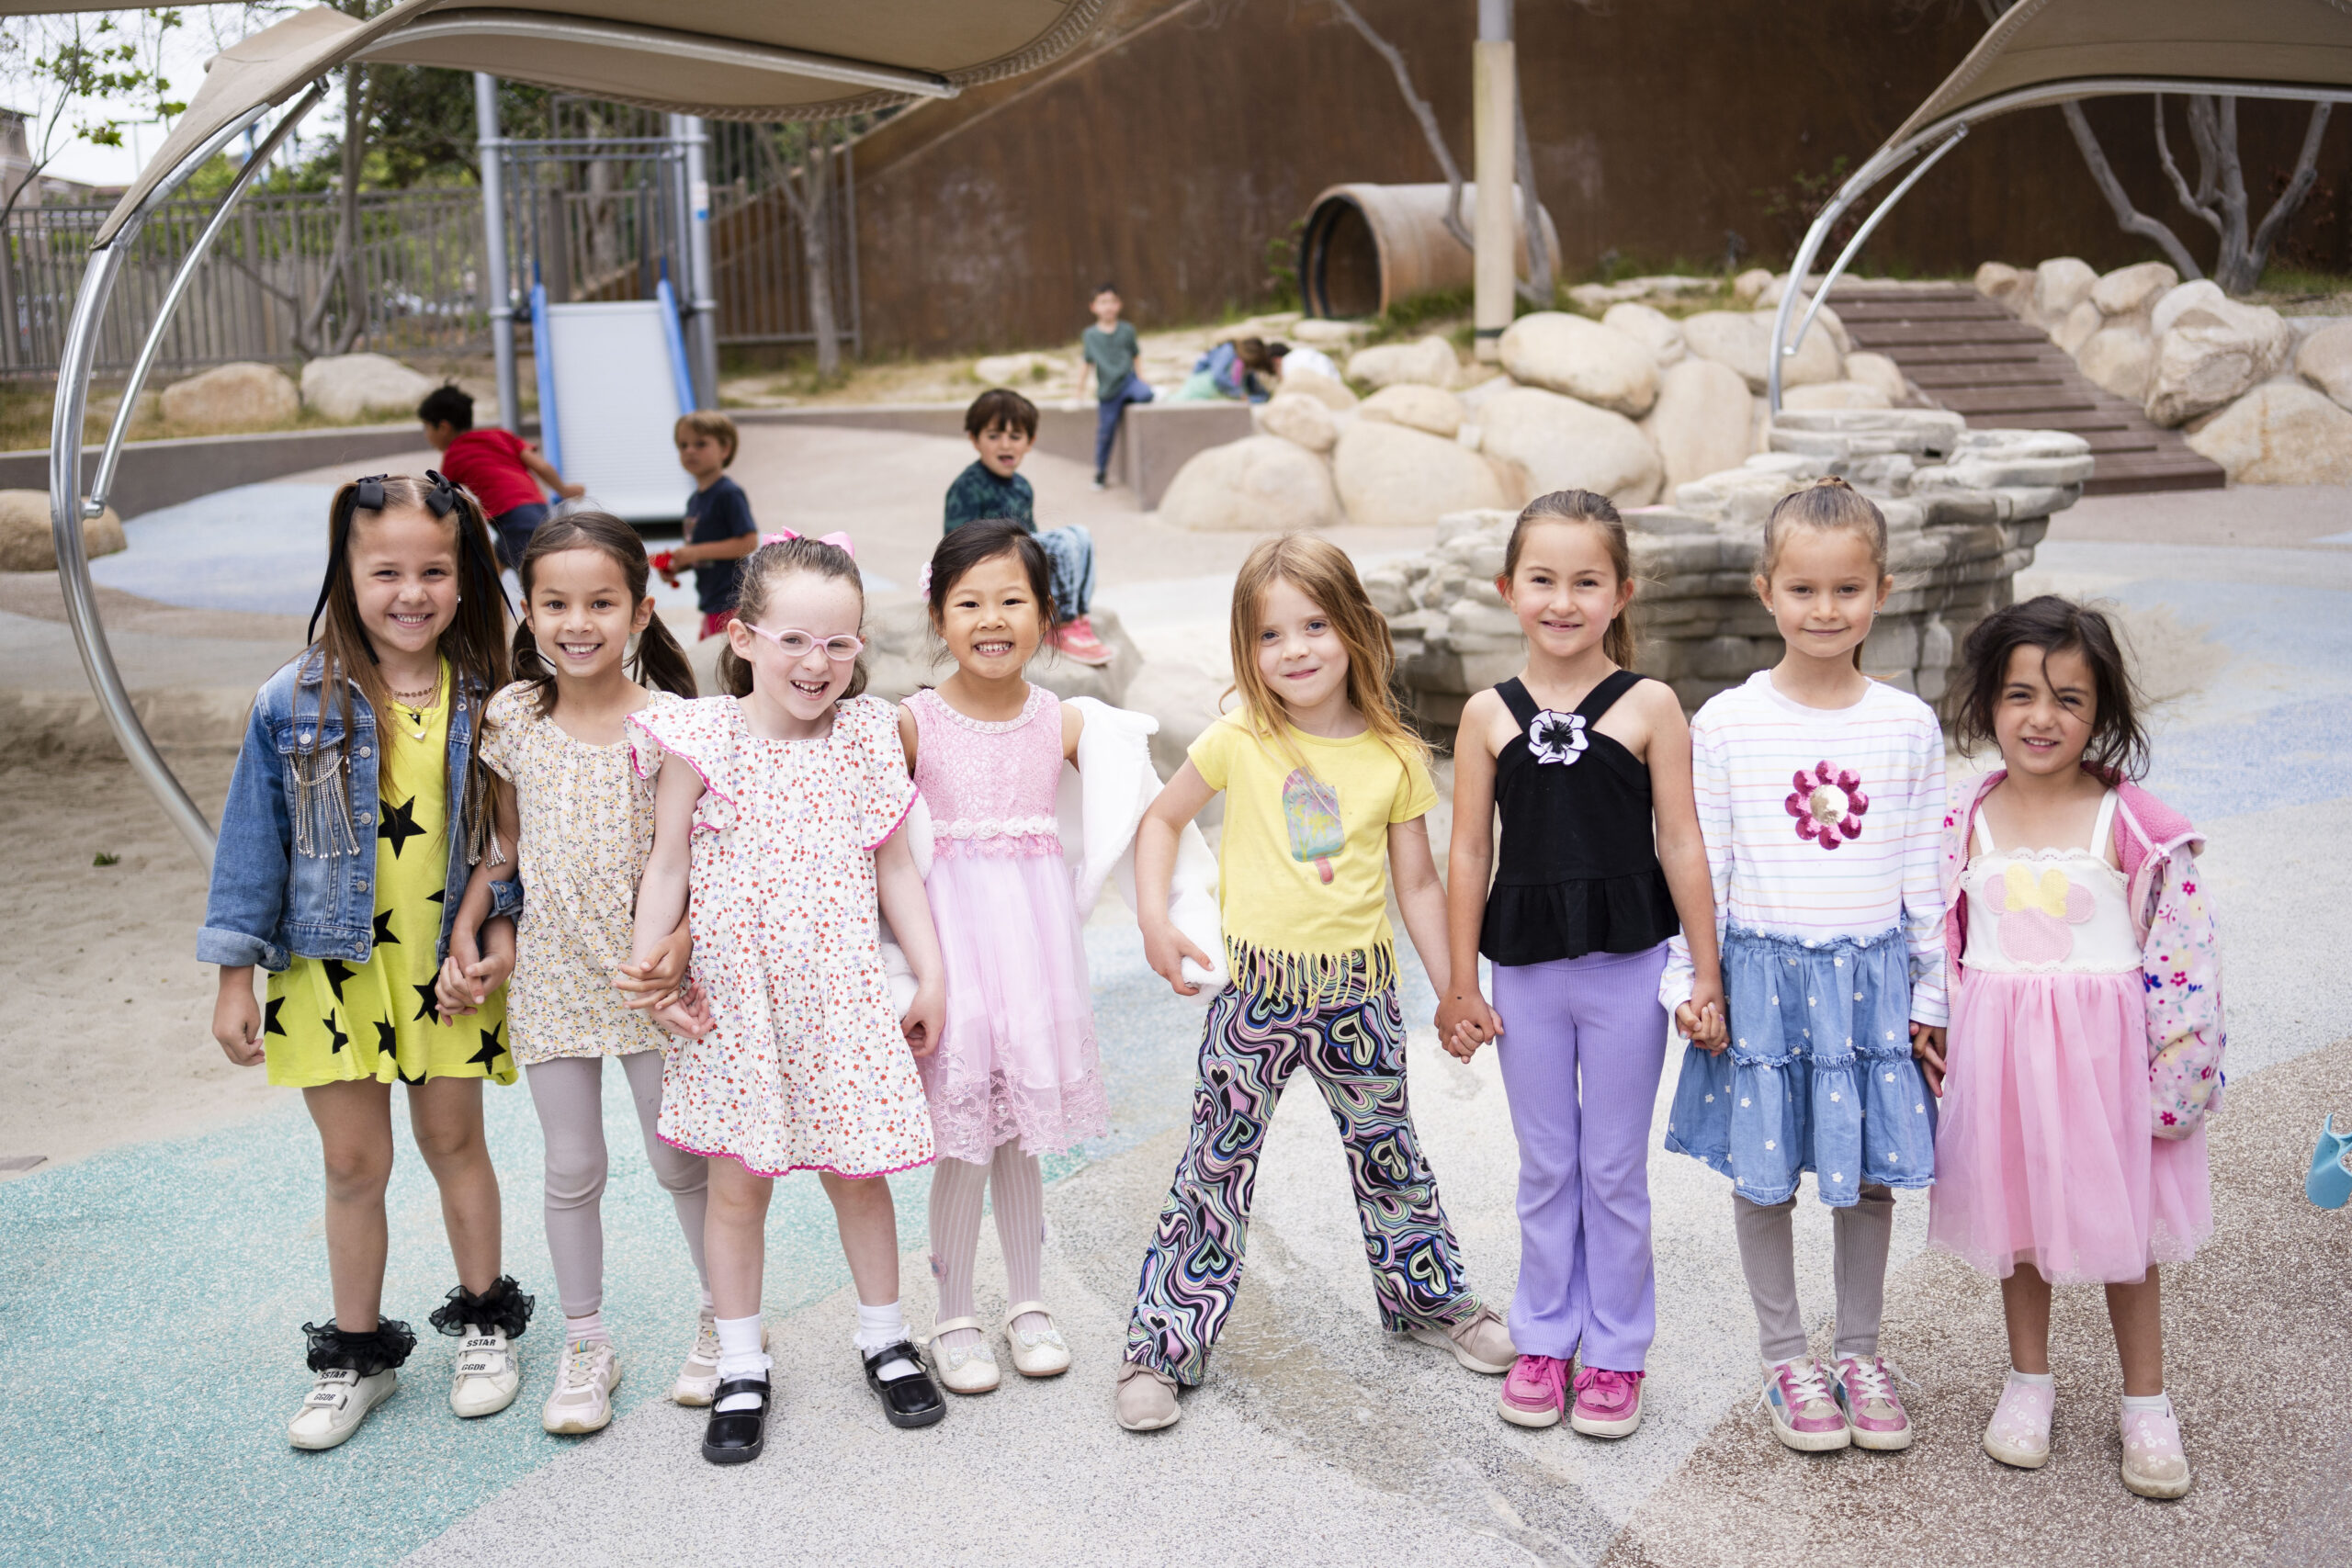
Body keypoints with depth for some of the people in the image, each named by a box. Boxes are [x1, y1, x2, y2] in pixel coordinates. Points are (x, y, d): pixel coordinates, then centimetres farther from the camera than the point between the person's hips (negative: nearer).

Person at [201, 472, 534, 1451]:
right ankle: (356, 1354, 25)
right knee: (353, 1163, 7)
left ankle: (485, 1321, 32)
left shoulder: (485, 703, -5)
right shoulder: (297, 704, -8)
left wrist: (501, 924, -9)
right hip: (333, 966, 0)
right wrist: (235, 977, -3)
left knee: (453, 1142, 13)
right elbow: (254, 840, -3)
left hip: (447, 966, 0)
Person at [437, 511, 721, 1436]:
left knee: (680, 1160, 9)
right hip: (550, 976, 3)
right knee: (571, 1169, 11)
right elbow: (506, 846, 10)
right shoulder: (512, 719, -2)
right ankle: (586, 1345, 25)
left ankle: (727, 1317, 28)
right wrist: (462, 940, 4)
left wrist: (674, 951, -24)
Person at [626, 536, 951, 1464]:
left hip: (842, 996, 2)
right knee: (737, 1183, 7)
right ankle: (740, 1370, 22)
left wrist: (930, 975, 7)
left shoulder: (866, 739, 1)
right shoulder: (698, 742, -7)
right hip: (733, 1000, -1)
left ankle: (885, 1342, 30)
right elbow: (667, 867, 0)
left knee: (857, 1171, 10)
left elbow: (895, 868, 7)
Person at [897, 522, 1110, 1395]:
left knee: (1022, 1130, 12)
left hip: (1036, 928, 2)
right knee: (961, 1139, 3)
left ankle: (1029, 1303, 29)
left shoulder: (1064, 723, 0)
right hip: (954, 925, -2)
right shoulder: (914, 723, -5)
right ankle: (954, 1318, 20)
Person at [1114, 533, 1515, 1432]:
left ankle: (1428, 1299, 38)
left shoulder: (1393, 756, -2)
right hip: (1256, 992, -1)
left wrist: (1455, 994, 6)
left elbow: (1417, 883, 5)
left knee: (1388, 1155, 16)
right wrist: (1154, 920, -6)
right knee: (1216, 1167, 2)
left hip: (1359, 989, 2)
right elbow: (1161, 820, 7)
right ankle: (1162, 1345, 12)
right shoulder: (1239, 742, -6)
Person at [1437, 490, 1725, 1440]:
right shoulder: (1489, 714, 0)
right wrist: (1461, 986, 4)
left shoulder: (1650, 707, -5)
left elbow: (1682, 845, -2)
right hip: (1525, 969, 2)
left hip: (1627, 966, -2)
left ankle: (1615, 1351, 23)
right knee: (1544, 1166, 14)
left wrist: (1706, 974, -2)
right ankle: (1543, 1338, 29)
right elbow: (1469, 853, 3)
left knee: (1615, 1169, 9)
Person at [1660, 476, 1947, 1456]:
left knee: (1868, 1173, 11)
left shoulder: (1908, 726, -1)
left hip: (1871, 978, 2)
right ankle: (1786, 1359, 26)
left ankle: (1860, 1351, 30)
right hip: (1761, 974, -1)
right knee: (1763, 1173, 8)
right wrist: (1692, 981, -3)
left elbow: (1925, 876, 5)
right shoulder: (1725, 723, -6)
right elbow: (1699, 865, -1)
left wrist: (1930, 996, 6)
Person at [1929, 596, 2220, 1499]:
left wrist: (2174, 1081, -9)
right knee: (2017, 1212, 16)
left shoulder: (2134, 823, -11)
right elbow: (1936, 943, 6)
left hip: (2103, 1046, -2)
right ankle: (2028, 1380, 35)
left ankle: (2145, 1404, 27)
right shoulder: (1965, 821, -2)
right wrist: (1930, 1049, 5)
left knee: (2121, 1221, 10)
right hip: (2000, 1049, 3)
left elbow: (2181, 956, -8)